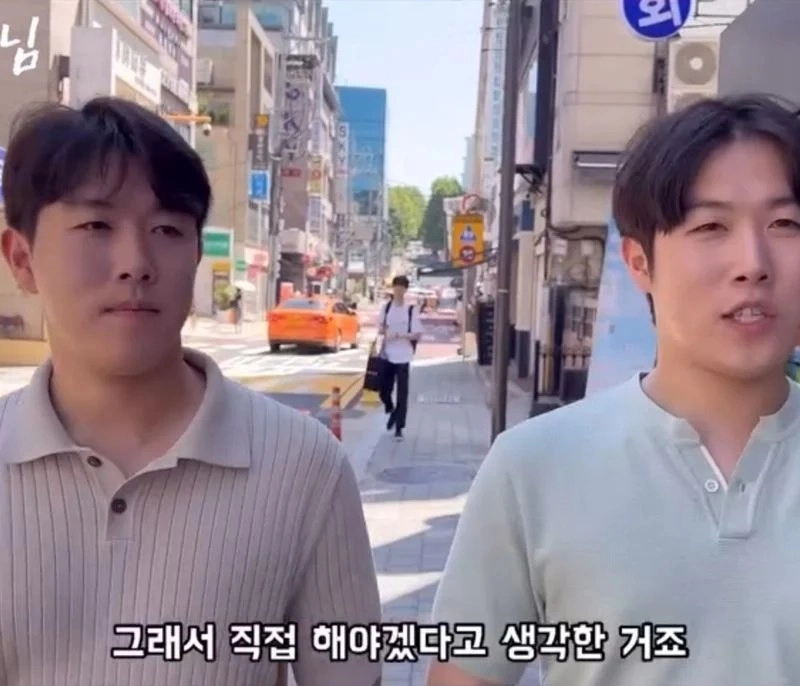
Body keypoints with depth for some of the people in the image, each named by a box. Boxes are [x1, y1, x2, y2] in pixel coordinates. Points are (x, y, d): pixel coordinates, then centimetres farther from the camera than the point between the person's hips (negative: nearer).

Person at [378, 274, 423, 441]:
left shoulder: (411, 309, -7)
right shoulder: (386, 307, 4)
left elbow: (418, 334, -6)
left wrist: (401, 335, -20)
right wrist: (382, 330, -7)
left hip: (403, 356, -3)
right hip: (387, 355, 4)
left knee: (402, 394, -1)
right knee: (384, 390, 10)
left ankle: (399, 428, 7)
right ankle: (392, 412, 39)